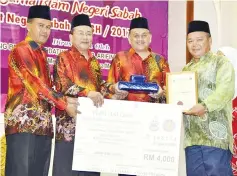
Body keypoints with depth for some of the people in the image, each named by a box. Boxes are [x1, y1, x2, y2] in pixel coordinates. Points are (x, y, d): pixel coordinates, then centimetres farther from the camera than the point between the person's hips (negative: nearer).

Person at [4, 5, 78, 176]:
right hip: (23, 121, -8)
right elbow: (35, 83, -14)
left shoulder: (42, 53, 20)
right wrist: (64, 103, -14)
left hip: (43, 122, 8)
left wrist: (65, 99, -1)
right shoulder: (20, 50, -6)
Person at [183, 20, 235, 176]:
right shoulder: (186, 69, 21)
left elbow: (225, 91, -14)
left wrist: (204, 106, -28)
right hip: (192, 137, 6)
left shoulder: (221, 63, 1)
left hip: (215, 135, -6)